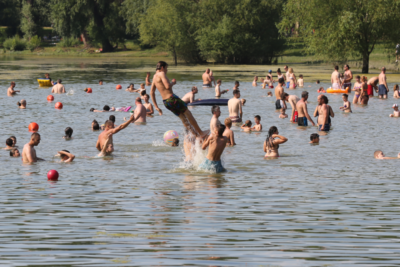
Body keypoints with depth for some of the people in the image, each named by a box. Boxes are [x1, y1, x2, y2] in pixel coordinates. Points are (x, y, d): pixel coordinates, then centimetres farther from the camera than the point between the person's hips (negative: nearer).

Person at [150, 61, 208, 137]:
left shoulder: (155, 77, 18)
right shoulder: (161, 74, -10)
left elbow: (152, 93, 21)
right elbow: (167, 86, -23)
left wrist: (156, 107, 21)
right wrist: (173, 82, -1)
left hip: (165, 102, 9)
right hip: (172, 98, -9)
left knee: (183, 117, 15)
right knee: (188, 113, 5)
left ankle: (195, 134, 13)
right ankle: (201, 133, 10)